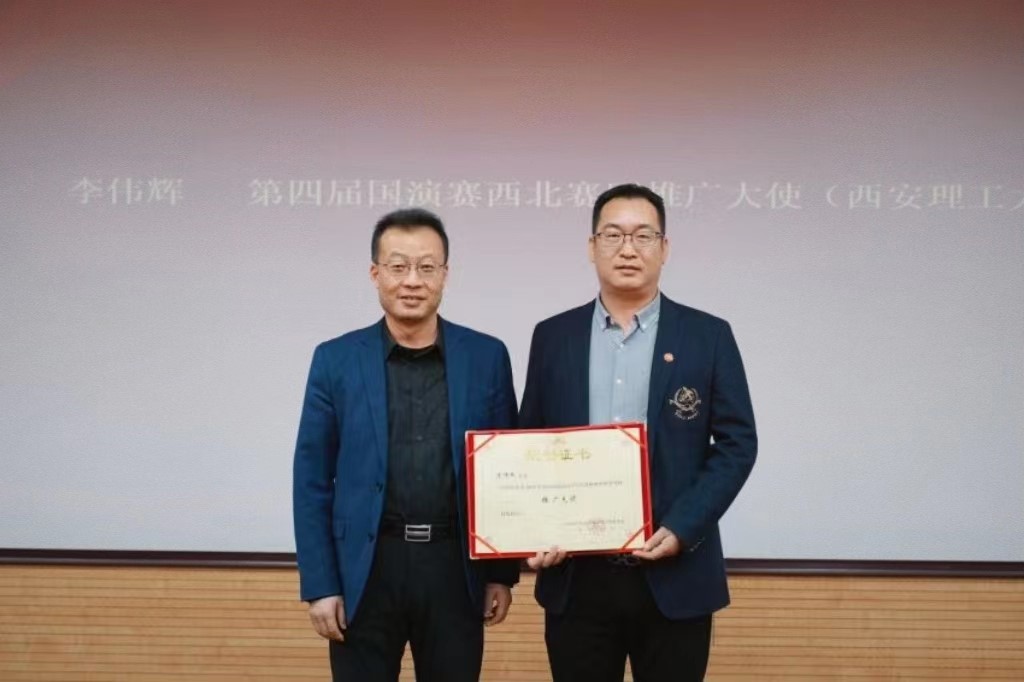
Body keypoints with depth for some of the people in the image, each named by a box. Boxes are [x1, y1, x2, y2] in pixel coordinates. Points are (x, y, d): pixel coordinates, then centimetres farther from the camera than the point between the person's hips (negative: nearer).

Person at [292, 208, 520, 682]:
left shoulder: (487, 357, 3)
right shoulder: (336, 360, 1)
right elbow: (312, 482, 1)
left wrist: (503, 573, 5)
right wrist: (319, 585, -3)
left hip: (455, 568, 1)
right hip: (366, 570, 0)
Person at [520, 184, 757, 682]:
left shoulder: (708, 336, 1)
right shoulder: (553, 337, 7)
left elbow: (737, 444, -2)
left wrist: (682, 529, -13)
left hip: (674, 576, -1)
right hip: (576, 577, 2)